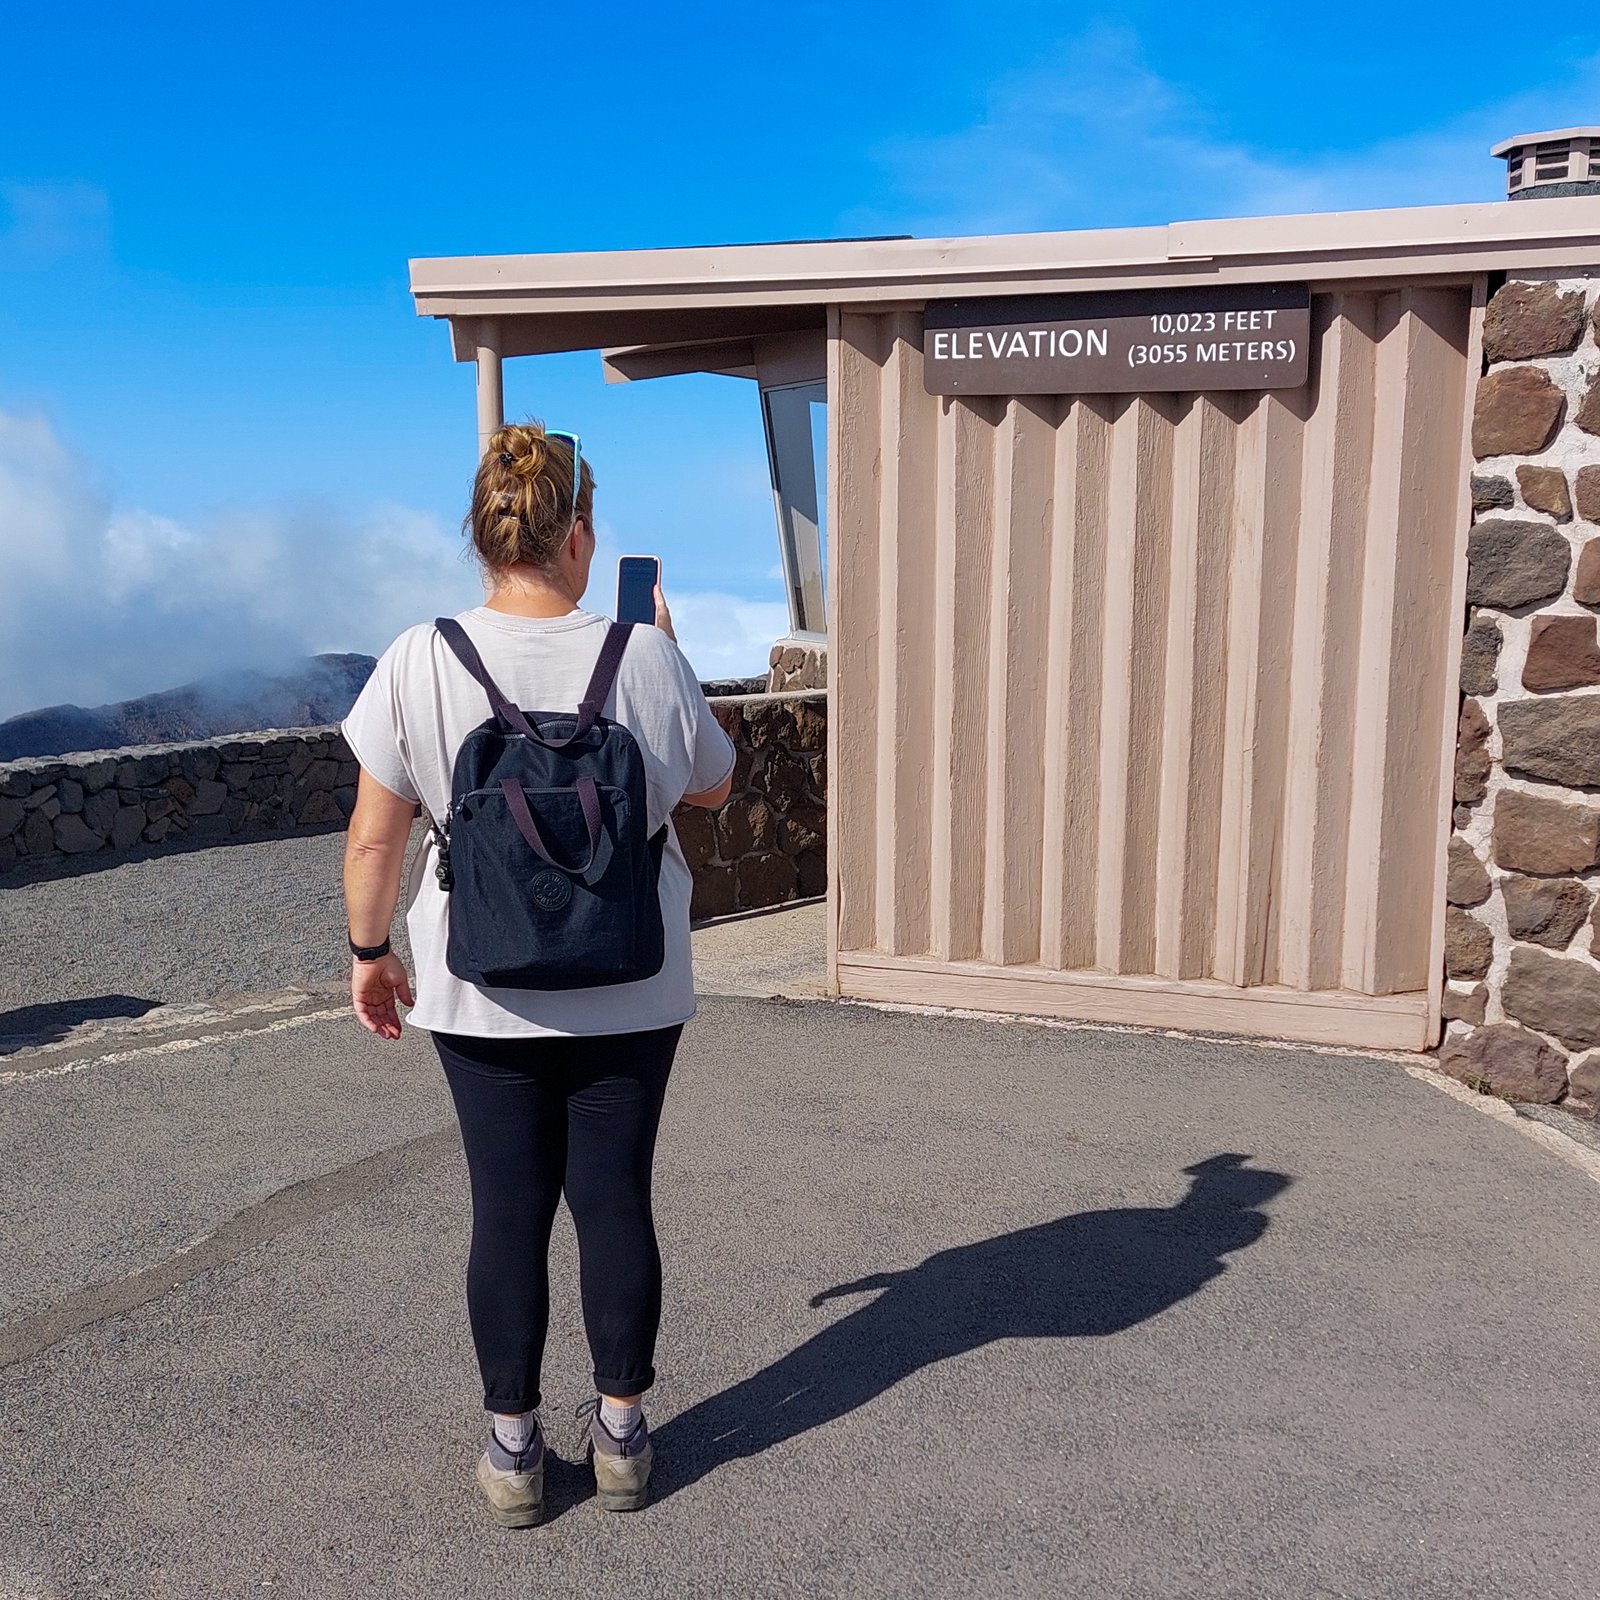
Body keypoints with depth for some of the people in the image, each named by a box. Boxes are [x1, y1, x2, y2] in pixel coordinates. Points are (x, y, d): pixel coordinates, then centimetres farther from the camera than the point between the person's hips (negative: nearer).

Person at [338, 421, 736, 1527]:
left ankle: (514, 1447, 25)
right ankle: (622, 1433, 26)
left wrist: (370, 950, 10)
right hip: (631, 997, 0)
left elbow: (375, 835, -5)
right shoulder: (645, 658, -11)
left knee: (509, 1209, 11)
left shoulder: (418, 663, -10)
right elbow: (713, 786, 6)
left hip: (483, 998, 0)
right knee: (616, 1200, 11)